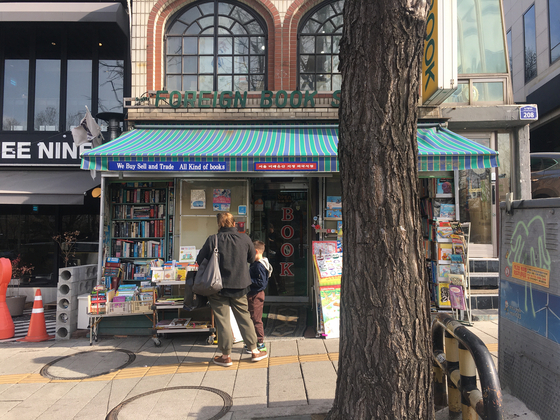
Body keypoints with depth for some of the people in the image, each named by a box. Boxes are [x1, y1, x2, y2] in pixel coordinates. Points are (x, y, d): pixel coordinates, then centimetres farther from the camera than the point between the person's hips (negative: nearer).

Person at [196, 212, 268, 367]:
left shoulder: (213, 240, -12)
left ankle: (226, 356, 16)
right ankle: (254, 351, 22)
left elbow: (200, 260, -3)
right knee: (244, 317, 15)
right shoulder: (244, 239, -5)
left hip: (218, 287, -2)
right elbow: (252, 258, 9)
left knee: (222, 320, 7)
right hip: (240, 286, 3)